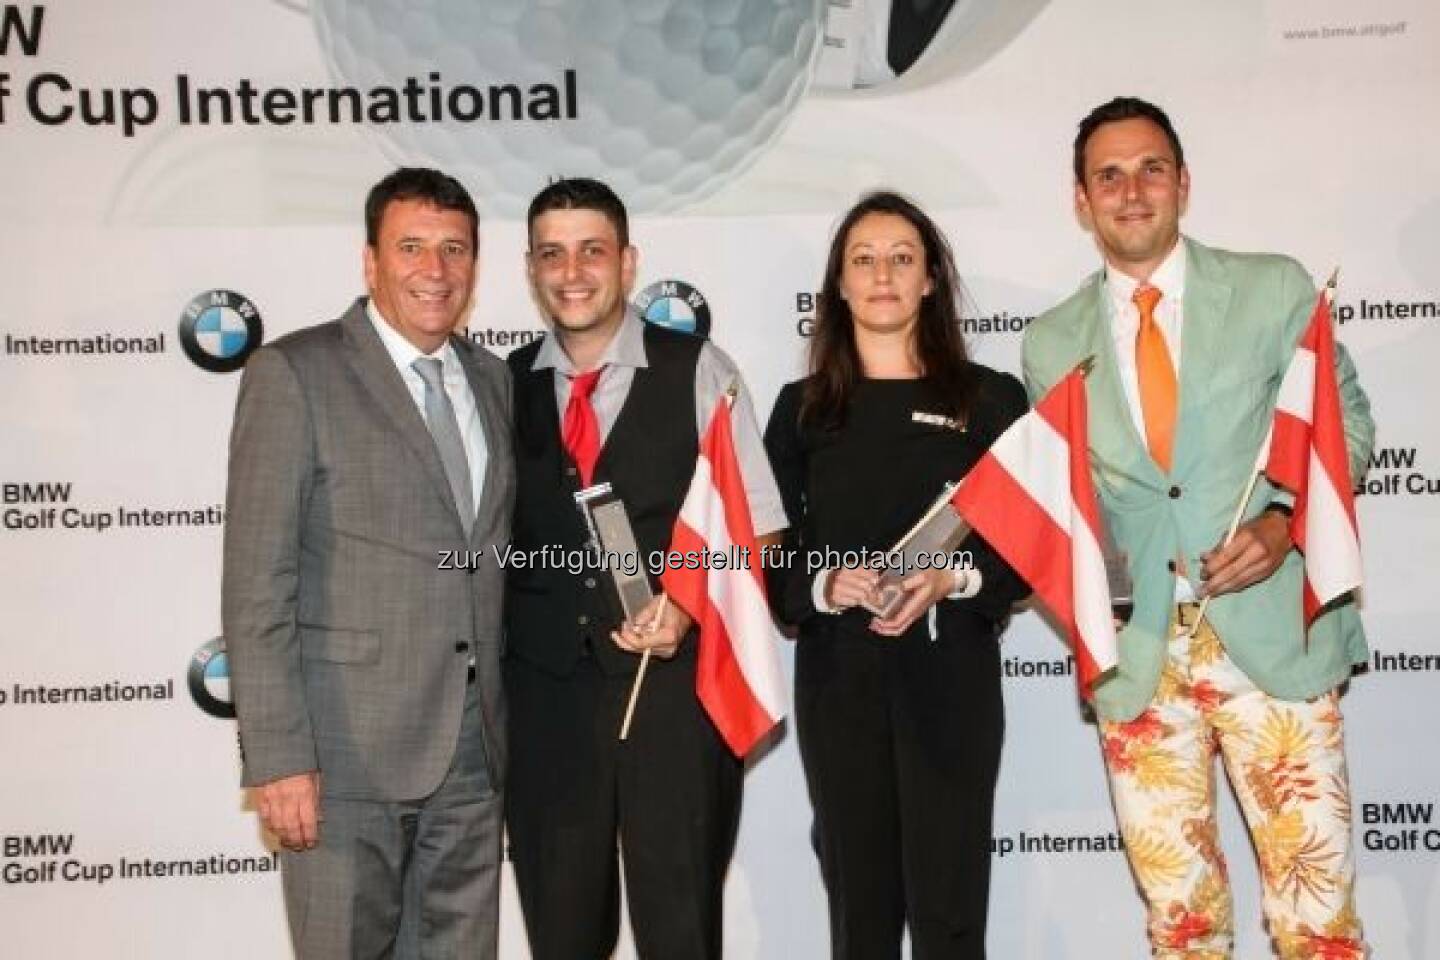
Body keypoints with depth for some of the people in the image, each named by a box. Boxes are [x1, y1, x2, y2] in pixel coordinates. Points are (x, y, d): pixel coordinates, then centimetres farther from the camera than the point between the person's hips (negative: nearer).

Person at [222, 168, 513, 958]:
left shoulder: (493, 380, 11)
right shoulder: (295, 373, -7)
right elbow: (257, 583, -11)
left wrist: (506, 722, 9)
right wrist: (279, 757, -16)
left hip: (473, 748, 5)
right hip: (348, 747, -5)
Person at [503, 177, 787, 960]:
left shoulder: (699, 373, -2)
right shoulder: (503, 387, 6)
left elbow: (754, 527, -1)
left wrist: (687, 604, -17)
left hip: (674, 682, -2)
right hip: (544, 690, 3)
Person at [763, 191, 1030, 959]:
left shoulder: (990, 399, 4)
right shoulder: (802, 408, 8)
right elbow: (770, 552, 7)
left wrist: (956, 579, -15)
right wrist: (825, 585, -13)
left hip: (950, 677, -1)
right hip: (837, 680, 2)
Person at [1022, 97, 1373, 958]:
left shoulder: (1274, 289, 3)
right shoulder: (1052, 344, 7)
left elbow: (1346, 421, 7)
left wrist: (1284, 519, -10)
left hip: (1273, 636, -1)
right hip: (1136, 654, 2)